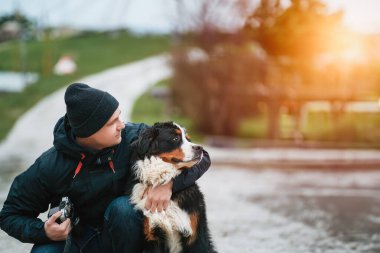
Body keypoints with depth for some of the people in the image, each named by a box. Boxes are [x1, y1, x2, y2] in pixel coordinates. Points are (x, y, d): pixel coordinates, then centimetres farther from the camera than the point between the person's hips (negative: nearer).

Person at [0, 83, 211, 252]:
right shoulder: (50, 166, -18)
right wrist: (44, 232, -26)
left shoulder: (134, 137, -18)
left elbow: (200, 158, -13)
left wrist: (169, 182, -33)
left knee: (123, 207, -32)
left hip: (123, 236, 0)